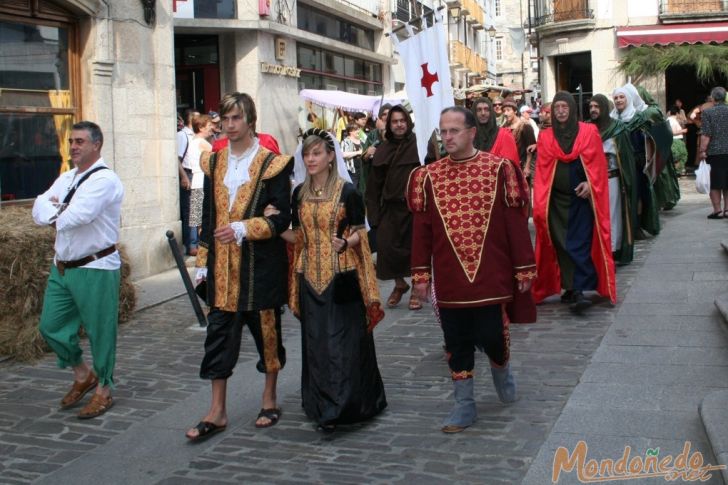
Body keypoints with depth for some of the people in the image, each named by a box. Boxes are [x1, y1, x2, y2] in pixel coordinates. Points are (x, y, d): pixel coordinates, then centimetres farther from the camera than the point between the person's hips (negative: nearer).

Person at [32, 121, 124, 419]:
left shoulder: (104, 180, -14)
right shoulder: (66, 179, 12)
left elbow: (77, 216, -25)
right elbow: (39, 210, 5)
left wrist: (53, 213, -5)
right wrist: (61, 212, -15)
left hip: (96, 268, -8)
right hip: (62, 267, 8)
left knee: (100, 332, 3)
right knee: (51, 327, 13)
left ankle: (103, 390, 20)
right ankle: (83, 375, 34)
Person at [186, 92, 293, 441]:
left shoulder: (272, 163, -5)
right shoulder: (213, 162, 10)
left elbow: (283, 216, -9)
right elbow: (208, 216, 13)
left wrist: (243, 228, -22)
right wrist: (203, 263, 10)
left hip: (260, 264, -4)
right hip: (222, 264, 4)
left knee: (266, 329, 8)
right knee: (219, 333, 4)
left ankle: (269, 400, 26)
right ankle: (217, 412, 12)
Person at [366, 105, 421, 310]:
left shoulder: (417, 145, -3)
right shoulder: (383, 151, 8)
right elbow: (375, 183, 9)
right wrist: (374, 212, 3)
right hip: (390, 207, 3)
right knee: (387, 245, -1)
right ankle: (399, 284, 22)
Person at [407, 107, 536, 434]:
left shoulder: (499, 170, -4)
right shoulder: (428, 177, 2)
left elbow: (515, 223, -3)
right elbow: (421, 229, 5)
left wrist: (524, 268, -3)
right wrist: (421, 273, 4)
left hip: (491, 275, -2)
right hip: (449, 279, 2)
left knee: (491, 336, 0)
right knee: (457, 342, 8)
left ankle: (501, 369, 35)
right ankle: (464, 404, 23)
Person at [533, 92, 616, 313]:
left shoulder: (588, 131, 3)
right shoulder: (545, 137, 7)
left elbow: (598, 163, 3)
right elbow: (541, 171, 5)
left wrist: (589, 184, -14)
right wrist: (539, 204, -5)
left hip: (581, 197, -2)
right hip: (556, 199, 2)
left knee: (578, 244, -9)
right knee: (561, 244, 1)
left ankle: (578, 291, -11)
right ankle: (571, 288, 10)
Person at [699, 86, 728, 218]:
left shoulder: (707, 112, -7)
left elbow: (706, 134, -13)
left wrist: (702, 150, -8)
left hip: (714, 152, -3)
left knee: (715, 184, 2)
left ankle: (717, 210, 2)